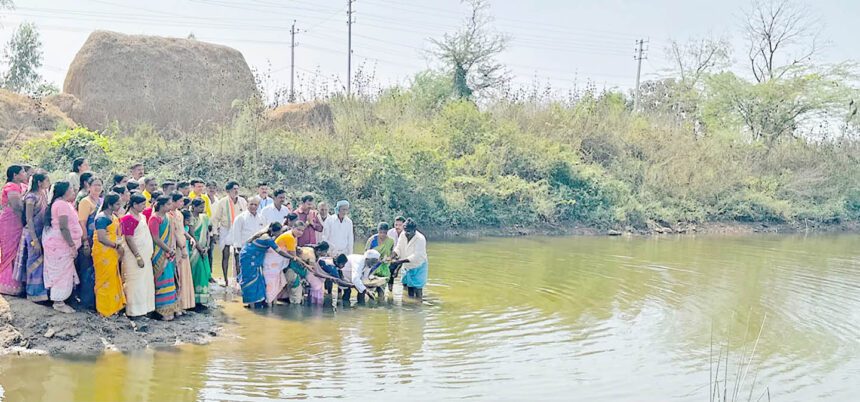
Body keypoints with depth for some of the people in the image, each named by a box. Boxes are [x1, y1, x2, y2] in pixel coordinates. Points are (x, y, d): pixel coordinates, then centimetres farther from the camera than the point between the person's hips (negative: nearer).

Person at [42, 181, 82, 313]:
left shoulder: (61, 203, 15)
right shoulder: (62, 204, -18)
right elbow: (63, 228, -23)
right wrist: (72, 246, -21)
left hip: (59, 244, 10)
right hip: (60, 244, -10)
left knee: (60, 272, 14)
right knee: (62, 272, -4)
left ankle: (58, 300, 20)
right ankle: (59, 303, 2)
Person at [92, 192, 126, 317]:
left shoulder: (114, 217, 12)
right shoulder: (102, 218, -15)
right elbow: (101, 238, -22)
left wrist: (120, 246, 5)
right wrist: (117, 246, -14)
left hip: (112, 253, 9)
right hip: (103, 252, -9)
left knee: (113, 280, 13)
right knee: (105, 280, 0)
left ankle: (113, 306, 23)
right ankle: (104, 309, 9)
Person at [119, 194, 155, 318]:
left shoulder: (142, 216, 11)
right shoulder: (128, 218, -15)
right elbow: (129, 239, -19)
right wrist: (138, 256, -20)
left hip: (145, 255, 9)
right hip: (134, 256, -9)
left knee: (146, 282, 12)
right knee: (136, 284, -4)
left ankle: (144, 308, 21)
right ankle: (134, 311, 3)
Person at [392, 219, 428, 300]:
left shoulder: (420, 239, -25)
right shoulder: (403, 235, -7)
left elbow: (416, 256, -29)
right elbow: (398, 248, -6)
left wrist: (400, 261, -36)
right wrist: (392, 256, -28)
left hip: (418, 267, -6)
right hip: (407, 267, 6)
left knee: (418, 288, -8)